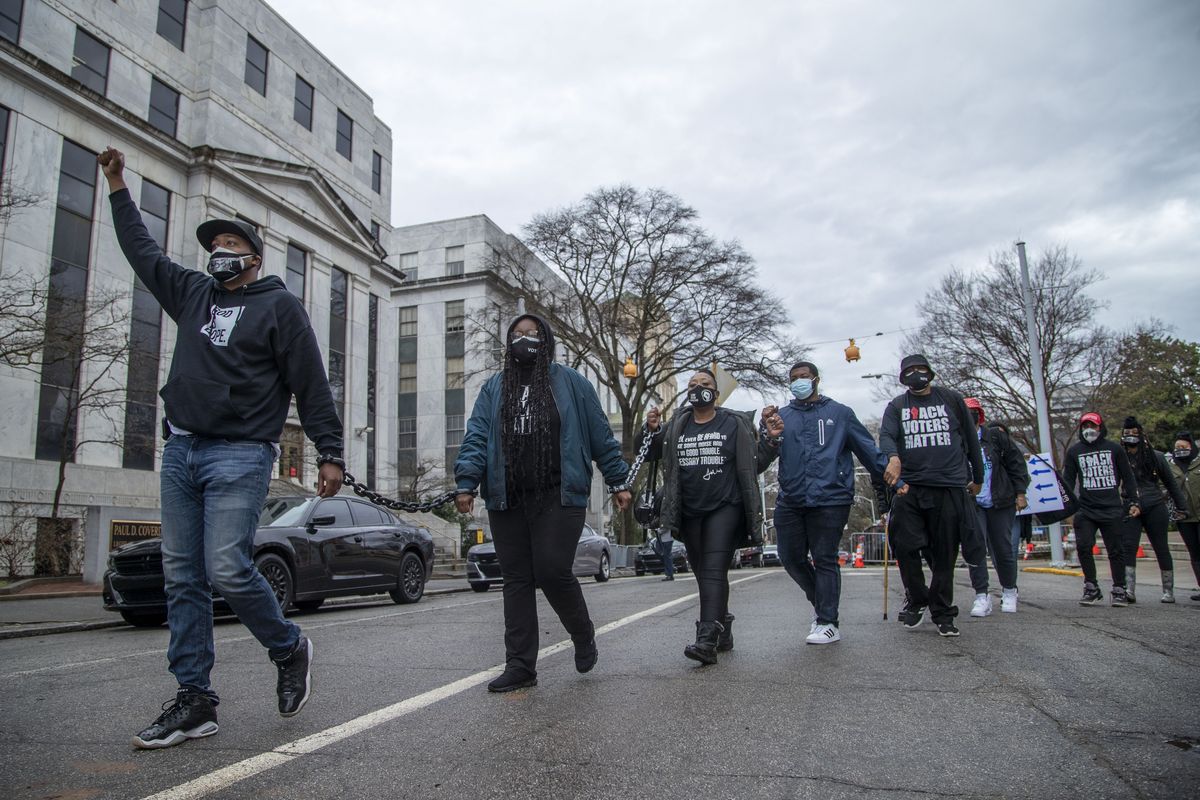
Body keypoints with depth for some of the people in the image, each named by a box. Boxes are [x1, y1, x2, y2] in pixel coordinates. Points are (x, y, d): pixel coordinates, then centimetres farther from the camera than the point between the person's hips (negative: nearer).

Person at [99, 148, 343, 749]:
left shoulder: (279, 306, 2)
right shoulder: (193, 294, 20)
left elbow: (312, 386, -4)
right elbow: (142, 251, 34)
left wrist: (330, 453, -11)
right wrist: (118, 188, 37)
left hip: (240, 456, -7)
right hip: (179, 451, 7)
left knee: (228, 571, -15)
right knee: (182, 579, 4)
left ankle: (290, 650, 10)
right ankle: (194, 701, 12)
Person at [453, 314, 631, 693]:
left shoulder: (570, 383, 8)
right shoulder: (493, 388, 16)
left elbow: (601, 436, 8)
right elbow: (476, 438, 6)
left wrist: (618, 481, 5)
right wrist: (466, 483, -8)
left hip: (558, 496, -3)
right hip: (507, 500, 4)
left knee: (552, 571, -12)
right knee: (516, 580, 5)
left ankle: (584, 635, 18)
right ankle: (520, 666, 12)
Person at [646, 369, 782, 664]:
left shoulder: (734, 423, 0)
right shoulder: (675, 426, 9)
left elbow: (756, 463, 4)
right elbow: (652, 454, 17)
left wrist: (771, 439, -13)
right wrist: (653, 431, -2)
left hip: (724, 509, -4)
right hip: (690, 513, 5)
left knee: (714, 570, -16)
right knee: (702, 572, 13)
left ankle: (707, 639, -22)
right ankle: (723, 630, 31)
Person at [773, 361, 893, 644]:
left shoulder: (839, 413, 6)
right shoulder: (782, 416, 12)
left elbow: (868, 449, 7)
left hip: (829, 499, -3)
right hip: (790, 501, 4)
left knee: (824, 560, 1)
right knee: (791, 557, 9)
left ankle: (827, 623, 11)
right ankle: (821, 602, 33)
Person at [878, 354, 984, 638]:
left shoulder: (952, 399, 11)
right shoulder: (896, 406, 11)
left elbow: (970, 439, 16)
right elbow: (886, 436, -6)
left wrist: (977, 477, 18)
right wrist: (893, 458, -28)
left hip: (950, 487, 0)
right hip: (909, 487, 0)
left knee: (945, 553, 3)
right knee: (905, 546, -8)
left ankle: (942, 613, 16)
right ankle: (916, 599, 15)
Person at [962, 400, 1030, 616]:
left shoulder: (996, 436, 0)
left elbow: (1016, 463, 4)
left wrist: (1020, 492, 0)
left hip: (1000, 503, 0)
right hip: (972, 505, 0)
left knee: (1002, 548, 6)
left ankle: (1009, 591, 27)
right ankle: (981, 596, -2)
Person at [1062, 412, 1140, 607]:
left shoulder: (1114, 449, 7)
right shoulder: (1074, 451, 8)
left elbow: (1128, 477, 11)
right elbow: (1068, 480, 9)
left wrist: (1133, 502, 5)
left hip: (1112, 508, 0)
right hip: (1085, 509, 1)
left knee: (1116, 550, 3)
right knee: (1083, 547, -8)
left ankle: (1119, 591, 14)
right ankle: (1091, 588, 4)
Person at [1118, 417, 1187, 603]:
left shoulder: (1155, 457, 6)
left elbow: (1171, 483, 11)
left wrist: (1181, 506, 10)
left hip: (1155, 508, 0)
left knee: (1161, 549, 7)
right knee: (1128, 547, -11)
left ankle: (1168, 591, 17)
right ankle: (1129, 590, -14)